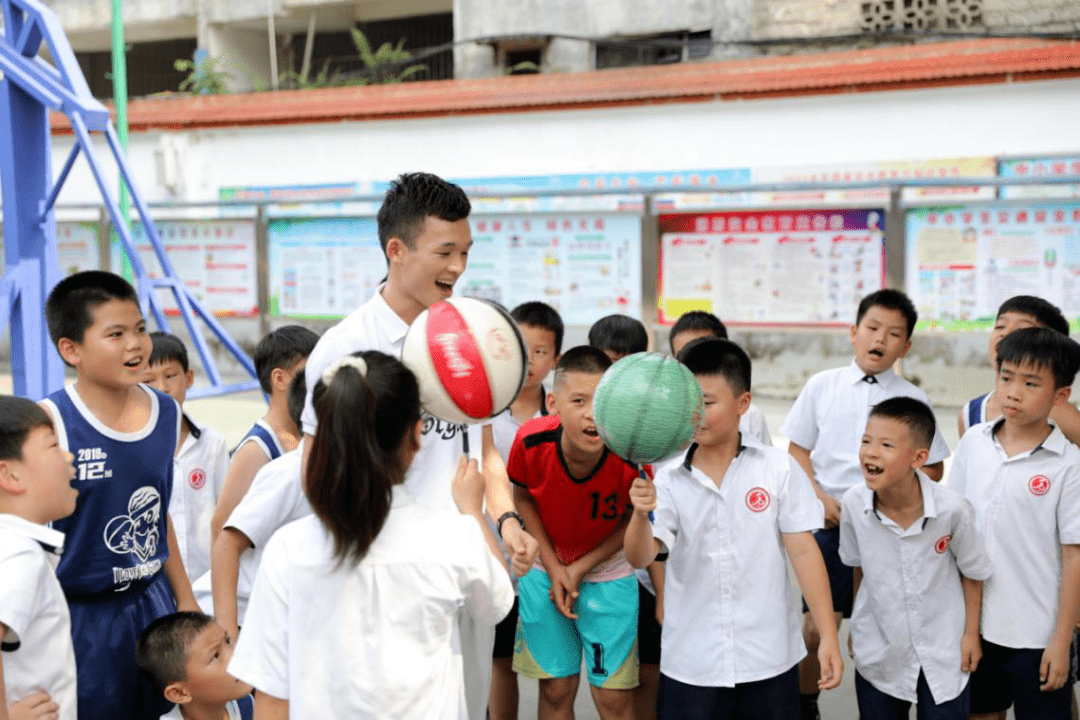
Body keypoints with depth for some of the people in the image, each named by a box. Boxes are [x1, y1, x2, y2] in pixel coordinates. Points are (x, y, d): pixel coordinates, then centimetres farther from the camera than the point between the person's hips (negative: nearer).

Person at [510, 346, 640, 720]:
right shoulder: (532, 441, -24)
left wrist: (580, 568, -12)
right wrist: (552, 566, -7)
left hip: (608, 574, -1)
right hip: (545, 571, 1)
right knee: (555, 689, 12)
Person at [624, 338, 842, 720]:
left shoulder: (779, 469, -3)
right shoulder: (669, 479, -2)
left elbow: (803, 551, -3)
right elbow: (640, 557, -11)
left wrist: (829, 637, -5)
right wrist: (641, 514, -32)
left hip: (769, 660, -1)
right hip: (689, 664, 1)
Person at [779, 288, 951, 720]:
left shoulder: (914, 400, 1)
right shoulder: (821, 387, 2)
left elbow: (933, 468, 8)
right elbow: (797, 450, 7)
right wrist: (819, 497, -7)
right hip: (831, 522, 0)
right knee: (817, 625, 1)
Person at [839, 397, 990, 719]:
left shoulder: (952, 508, -22)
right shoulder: (853, 503, -16)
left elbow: (972, 571, -4)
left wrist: (971, 633, 1)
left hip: (943, 656, -2)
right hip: (878, 654, 2)